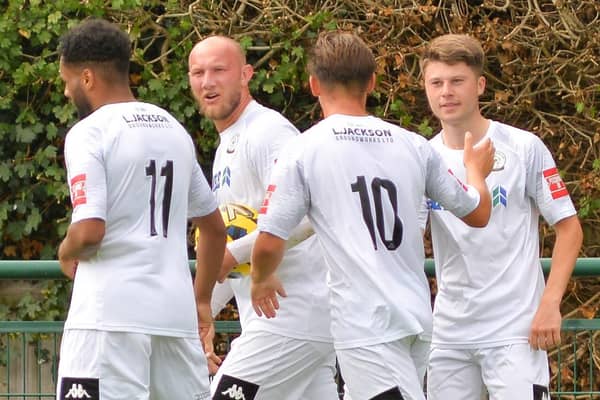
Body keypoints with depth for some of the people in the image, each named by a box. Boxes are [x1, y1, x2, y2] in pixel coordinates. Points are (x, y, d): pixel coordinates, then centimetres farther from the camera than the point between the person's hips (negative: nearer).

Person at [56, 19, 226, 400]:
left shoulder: (90, 132, -7)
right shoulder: (174, 129, 16)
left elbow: (90, 230, -17)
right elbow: (215, 228, 23)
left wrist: (67, 254, 4)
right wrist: (202, 300, 30)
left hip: (111, 311, -7)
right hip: (176, 309, 7)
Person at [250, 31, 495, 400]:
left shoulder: (302, 151, -4)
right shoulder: (415, 146, 9)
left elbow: (269, 244, -6)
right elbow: (478, 213, 20)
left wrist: (261, 280, 17)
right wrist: (476, 170, 42)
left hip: (365, 324, -5)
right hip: (418, 318, 5)